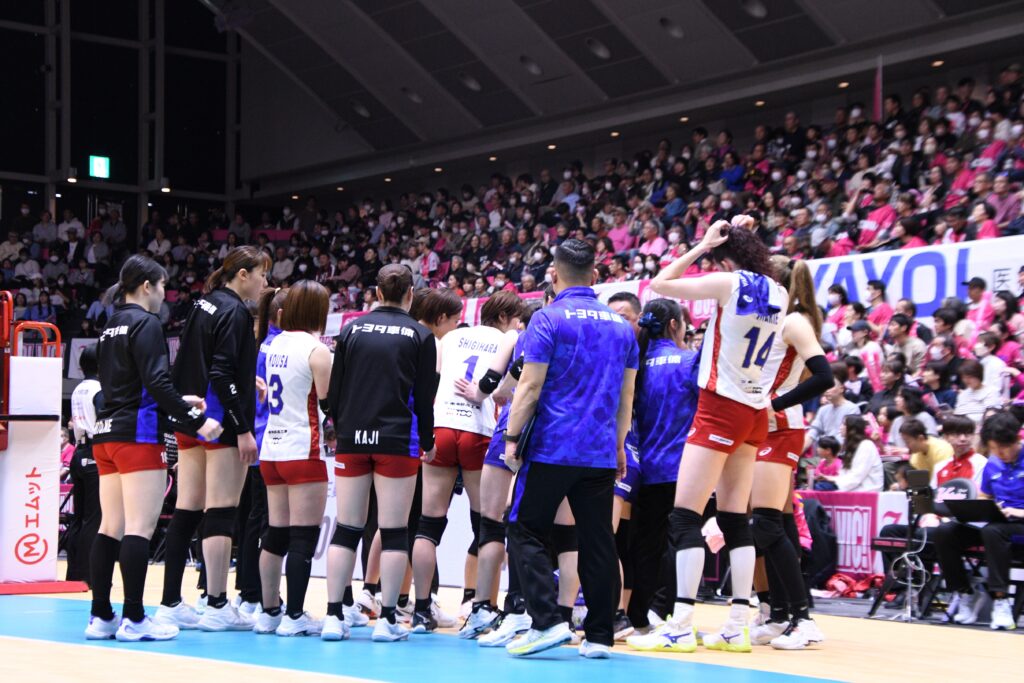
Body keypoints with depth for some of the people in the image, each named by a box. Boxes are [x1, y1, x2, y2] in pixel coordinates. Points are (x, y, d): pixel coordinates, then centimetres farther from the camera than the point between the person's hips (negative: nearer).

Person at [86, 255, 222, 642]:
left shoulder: (112, 327, 18)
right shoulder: (145, 324, -8)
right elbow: (157, 382, -17)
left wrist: (179, 402, 25)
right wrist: (195, 421, -14)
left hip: (107, 434, 9)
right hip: (138, 436, -9)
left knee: (110, 528, 9)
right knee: (140, 527, -8)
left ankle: (100, 617, 10)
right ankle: (133, 620, -9)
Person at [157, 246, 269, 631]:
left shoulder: (203, 304, 15)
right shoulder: (234, 311, -11)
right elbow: (221, 374, -18)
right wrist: (243, 429, -18)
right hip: (221, 425, -9)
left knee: (186, 512, 8)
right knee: (221, 513, -6)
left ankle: (170, 604, 10)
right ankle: (217, 607, -4)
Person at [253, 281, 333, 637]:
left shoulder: (275, 344, 11)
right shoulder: (317, 350, -10)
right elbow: (329, 404, -11)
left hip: (272, 448, 8)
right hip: (303, 451, -8)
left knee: (275, 534, 11)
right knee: (303, 537, -4)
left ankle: (269, 611, 14)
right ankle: (295, 616, -3)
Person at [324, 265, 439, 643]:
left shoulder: (352, 329, 7)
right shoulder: (420, 335, 0)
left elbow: (334, 389, 6)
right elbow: (425, 396, -1)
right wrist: (428, 443, 11)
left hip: (352, 440, 3)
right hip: (397, 441, -3)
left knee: (346, 529, 6)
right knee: (394, 530, 1)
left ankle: (333, 616, 3)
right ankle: (387, 620, 0)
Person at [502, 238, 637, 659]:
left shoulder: (548, 319, -6)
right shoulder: (620, 325, 11)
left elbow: (530, 386, -10)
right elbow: (626, 395, 15)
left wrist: (512, 437, -4)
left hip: (552, 448, -5)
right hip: (601, 452, 5)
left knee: (525, 531, 3)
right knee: (597, 542, 7)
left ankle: (547, 621, -10)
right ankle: (599, 636, 8)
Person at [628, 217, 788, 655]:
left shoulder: (728, 283, -12)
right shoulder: (778, 294, 7)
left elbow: (660, 284, -4)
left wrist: (703, 245, 1)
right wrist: (741, 237, 21)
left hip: (721, 407, -8)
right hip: (756, 413, 8)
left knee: (685, 517, -7)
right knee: (736, 518, 9)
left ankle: (681, 626, -12)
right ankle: (737, 627, 8)